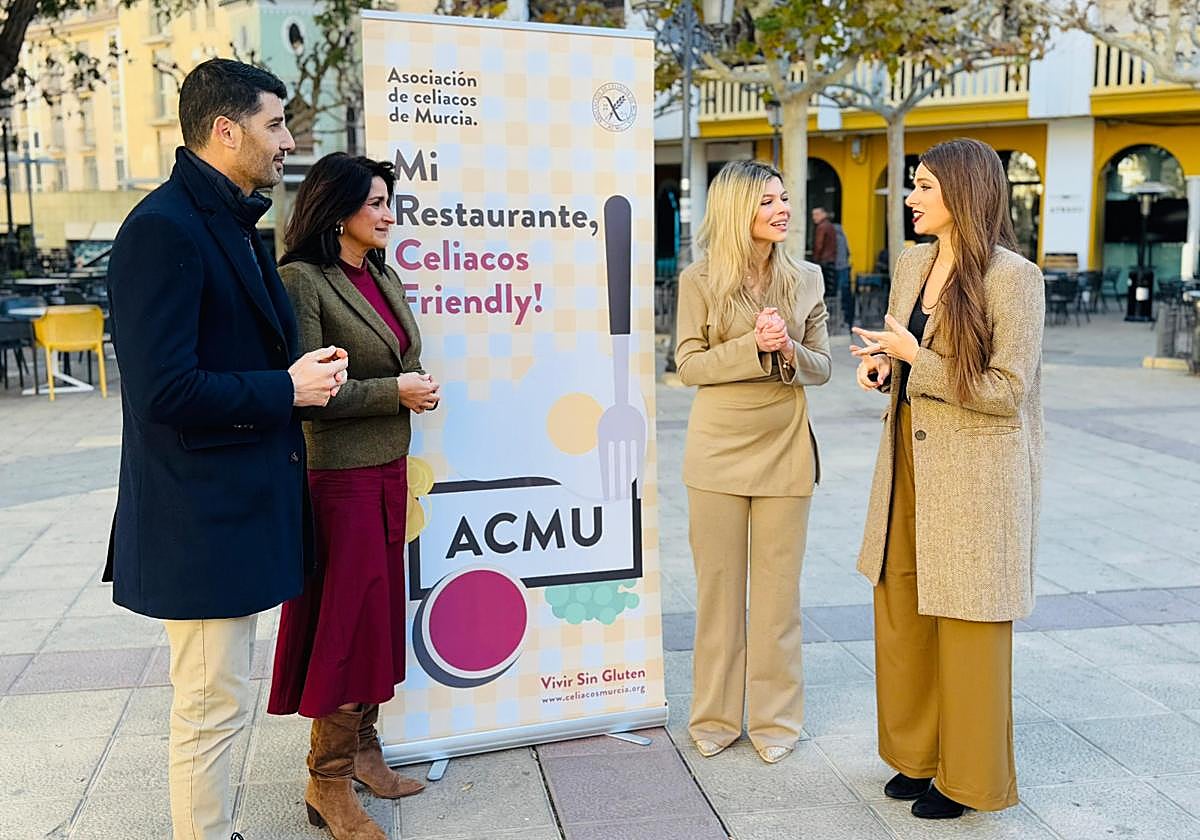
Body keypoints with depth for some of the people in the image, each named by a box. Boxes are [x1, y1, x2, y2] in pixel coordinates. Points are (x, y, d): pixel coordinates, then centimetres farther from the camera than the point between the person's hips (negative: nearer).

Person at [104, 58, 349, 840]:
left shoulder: (232, 223, 13)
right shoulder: (163, 227, -18)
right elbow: (164, 391, -25)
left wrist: (308, 368, 1)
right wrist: (288, 389, -15)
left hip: (238, 503, 10)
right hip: (203, 512, -10)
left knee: (218, 699, 20)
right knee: (214, 703, 2)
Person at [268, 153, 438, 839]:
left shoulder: (384, 276, 12)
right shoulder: (302, 280, -13)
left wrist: (419, 388, -1)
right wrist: (394, 392, -16)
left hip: (389, 468, 8)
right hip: (340, 474, -8)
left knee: (381, 610, 14)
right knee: (346, 619, -2)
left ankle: (363, 748, 30)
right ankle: (329, 783, 13)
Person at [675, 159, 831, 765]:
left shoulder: (806, 279, 4)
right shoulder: (699, 280, -3)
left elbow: (822, 367, 7)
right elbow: (688, 365, -6)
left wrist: (790, 351, -15)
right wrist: (752, 345, -18)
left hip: (784, 449, 1)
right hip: (718, 450, -1)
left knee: (777, 589, 8)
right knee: (718, 585, 8)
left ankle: (775, 717, 22)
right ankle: (717, 715, 24)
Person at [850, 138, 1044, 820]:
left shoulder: (1013, 278, -14)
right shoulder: (911, 265, 9)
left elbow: (1006, 392, -16)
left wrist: (915, 358, -16)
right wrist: (882, 365, 0)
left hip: (974, 474, -7)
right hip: (910, 463, 7)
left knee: (965, 625, 4)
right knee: (901, 613, 14)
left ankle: (970, 776, 23)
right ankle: (918, 754, 32)